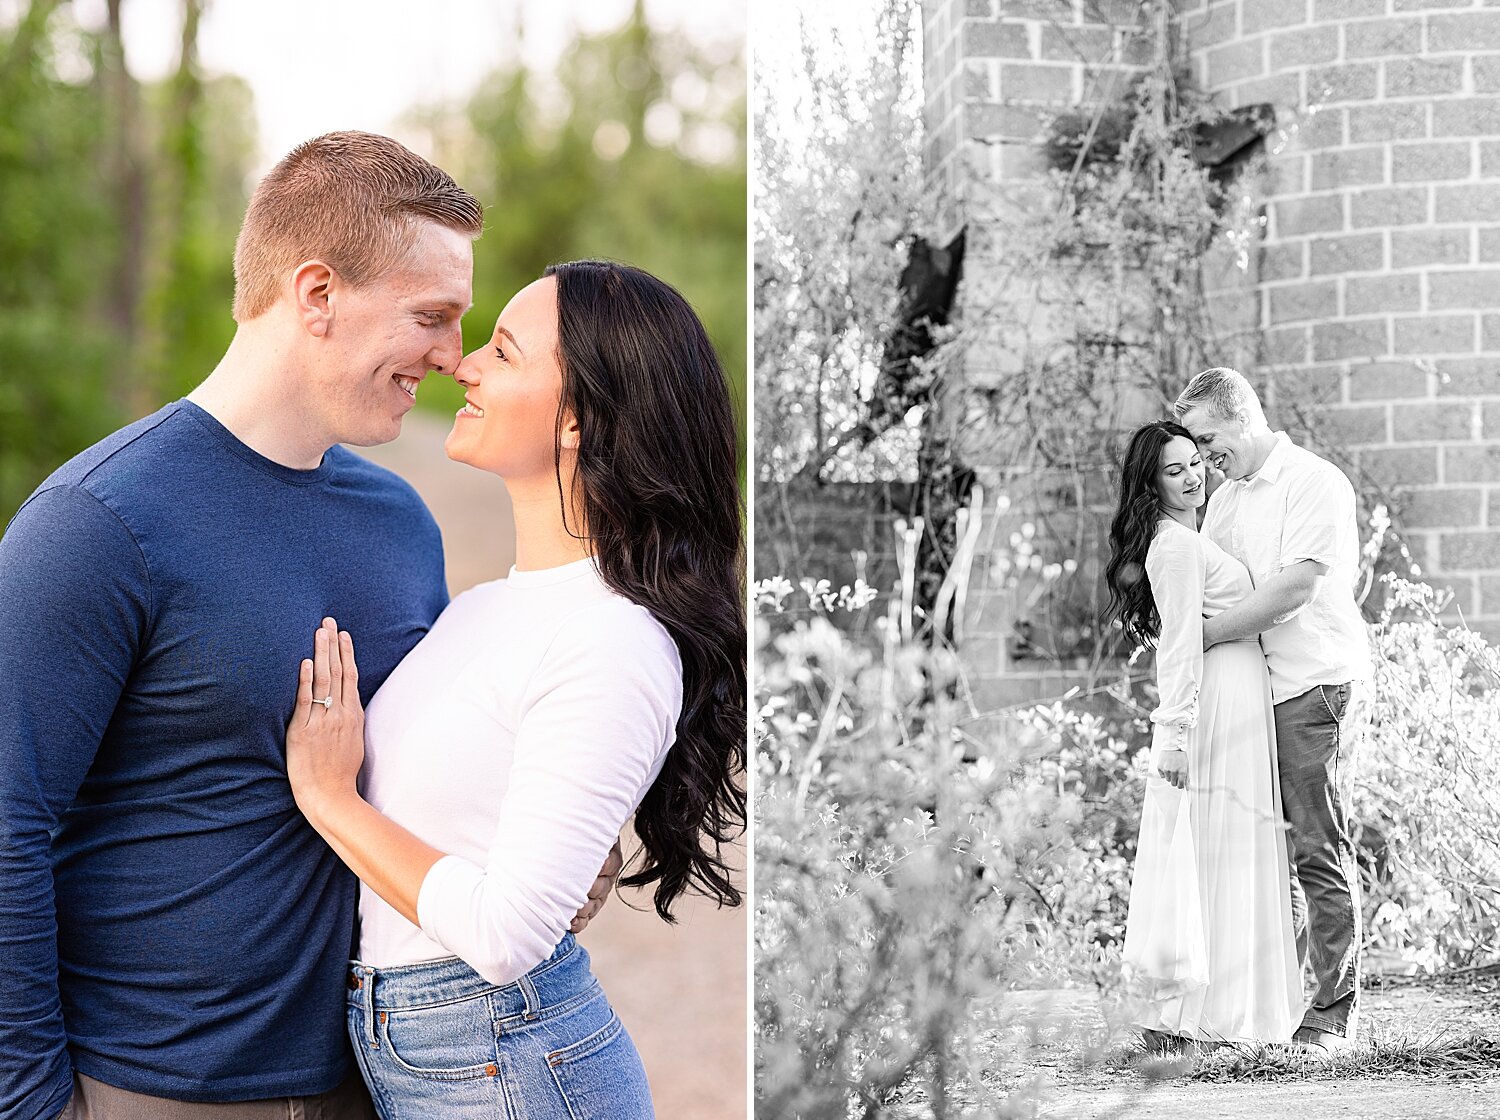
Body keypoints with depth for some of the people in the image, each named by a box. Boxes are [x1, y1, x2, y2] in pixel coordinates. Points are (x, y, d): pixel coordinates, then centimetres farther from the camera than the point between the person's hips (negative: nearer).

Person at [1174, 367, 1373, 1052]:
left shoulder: (1314, 483, -9)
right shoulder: (1225, 498, 17)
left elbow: (1293, 589, -18)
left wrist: (1204, 635, -14)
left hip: (1315, 686, -8)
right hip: (1252, 692, 8)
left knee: (1320, 851, -5)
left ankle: (1336, 1008, 1)